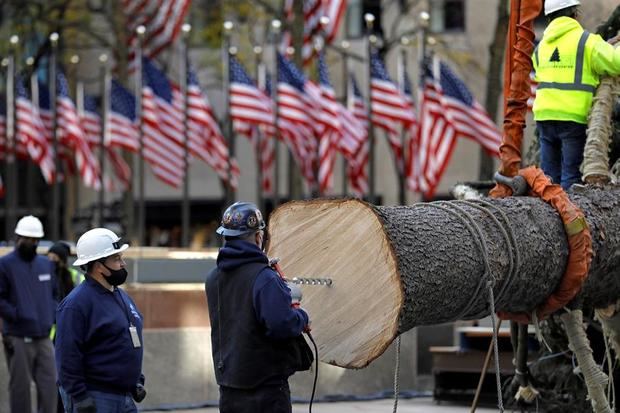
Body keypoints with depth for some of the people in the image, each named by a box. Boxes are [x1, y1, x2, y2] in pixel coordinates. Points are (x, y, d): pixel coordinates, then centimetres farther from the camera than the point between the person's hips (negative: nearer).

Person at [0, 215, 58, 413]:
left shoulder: (46, 264, 15)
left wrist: (51, 316, 6)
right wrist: (17, 315, -16)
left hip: (44, 337, 5)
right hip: (18, 339, -5)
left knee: (49, 385, 1)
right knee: (20, 387, 1)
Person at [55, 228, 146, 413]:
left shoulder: (122, 297, 15)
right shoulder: (76, 303, -14)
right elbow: (68, 355, -19)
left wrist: (138, 381, 19)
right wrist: (79, 398, -21)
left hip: (125, 397, 9)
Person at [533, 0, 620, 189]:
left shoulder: (541, 47, 18)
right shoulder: (585, 40, -4)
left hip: (545, 115, 6)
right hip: (573, 117, -6)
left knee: (549, 174, 8)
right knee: (572, 176, -3)